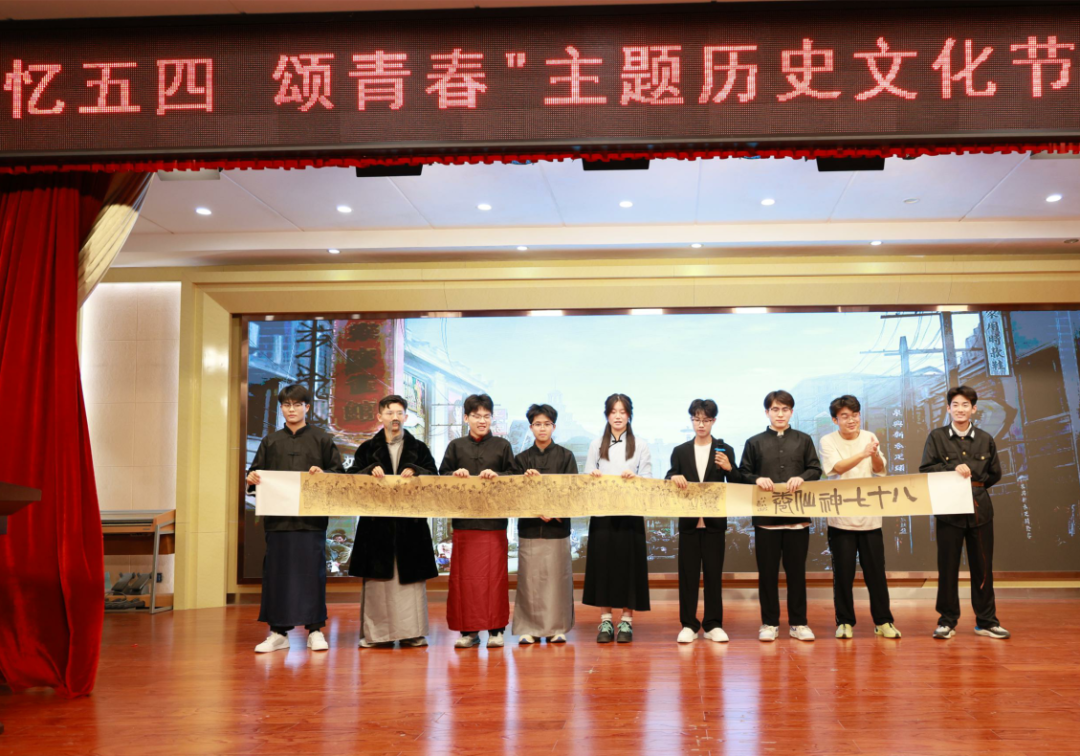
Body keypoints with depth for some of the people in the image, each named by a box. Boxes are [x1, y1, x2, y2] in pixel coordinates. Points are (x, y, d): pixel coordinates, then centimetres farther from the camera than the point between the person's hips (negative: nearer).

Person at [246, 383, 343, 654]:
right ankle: (278, 631, 10)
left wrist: (323, 474, -15)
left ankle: (315, 629, 8)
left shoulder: (322, 438, 8)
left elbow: (339, 472, 5)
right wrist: (251, 478, -10)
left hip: (312, 518, -2)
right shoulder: (271, 441, 14)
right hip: (278, 517, 2)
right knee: (276, 571, 2)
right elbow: (255, 471, 12)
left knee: (312, 570, -2)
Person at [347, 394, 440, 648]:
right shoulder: (368, 448, 12)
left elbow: (434, 475, 4)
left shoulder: (419, 448, 12)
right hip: (377, 522, 0)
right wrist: (370, 471, -13)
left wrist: (414, 471, -14)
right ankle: (376, 632, 5)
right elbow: (352, 477, 5)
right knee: (378, 578, -1)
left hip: (410, 522, 0)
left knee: (411, 577, -1)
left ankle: (412, 631, 4)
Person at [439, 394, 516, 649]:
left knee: (495, 575, -1)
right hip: (464, 520, 1)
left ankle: (495, 629, 7)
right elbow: (441, 476, 10)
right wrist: (455, 474, -10)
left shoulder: (502, 445, 9)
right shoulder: (456, 446, 12)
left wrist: (497, 475, -12)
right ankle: (468, 630, 9)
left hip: (494, 521, -1)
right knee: (464, 576, 1)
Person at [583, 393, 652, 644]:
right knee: (602, 562, 0)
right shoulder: (597, 445, 10)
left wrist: (634, 477, -18)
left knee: (629, 563, 0)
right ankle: (605, 621, 9)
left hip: (630, 513, -1)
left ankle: (626, 621, 8)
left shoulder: (640, 446, 7)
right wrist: (594, 476, -14)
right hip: (602, 512, 1)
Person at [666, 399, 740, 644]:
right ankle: (688, 625, 11)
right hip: (689, 521, 1)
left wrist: (729, 469, -17)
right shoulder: (680, 451, 7)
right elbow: (670, 484, 4)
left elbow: (736, 486, 2)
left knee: (714, 574, 4)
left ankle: (713, 625, 12)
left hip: (715, 521, -1)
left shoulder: (724, 450, 4)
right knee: (688, 573, 3)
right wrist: (674, 477, -17)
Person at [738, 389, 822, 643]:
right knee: (767, 572, 4)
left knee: (796, 570, 6)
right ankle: (769, 623, 14)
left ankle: (798, 623, 16)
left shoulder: (803, 440, 10)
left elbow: (816, 470, 5)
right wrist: (757, 479, -15)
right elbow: (743, 474, 5)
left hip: (798, 515, 1)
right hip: (765, 516, 0)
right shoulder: (754, 442, 7)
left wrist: (802, 477, -14)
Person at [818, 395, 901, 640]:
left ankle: (883, 621, 16)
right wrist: (863, 453, -32)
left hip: (869, 516, 2)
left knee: (876, 571, 4)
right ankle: (844, 622, 15)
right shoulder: (828, 441, -2)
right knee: (843, 573, 3)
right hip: (841, 517, -2)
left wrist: (875, 454, -23)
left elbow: (880, 470, -1)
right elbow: (837, 467, -18)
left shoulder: (869, 437, 7)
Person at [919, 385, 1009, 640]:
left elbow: (995, 474, 13)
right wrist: (954, 469, -15)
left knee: (983, 566, 7)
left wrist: (971, 477, 1)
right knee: (947, 567, 3)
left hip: (980, 509, 2)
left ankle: (986, 621, 19)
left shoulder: (985, 439, 8)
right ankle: (948, 621, 13)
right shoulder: (937, 437, 2)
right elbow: (925, 470, -3)